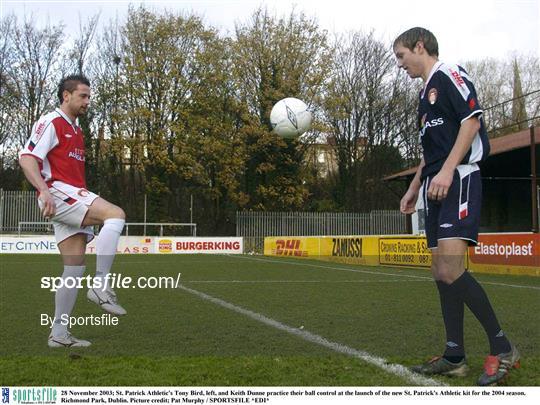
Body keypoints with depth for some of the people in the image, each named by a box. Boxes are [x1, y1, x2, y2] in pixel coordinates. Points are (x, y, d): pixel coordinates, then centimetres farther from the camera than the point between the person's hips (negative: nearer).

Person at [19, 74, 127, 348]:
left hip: (73, 197, 9)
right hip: (57, 192, -9)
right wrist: (44, 191, -27)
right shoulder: (50, 123, -4)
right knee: (116, 214, -26)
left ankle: (59, 334, 9)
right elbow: (26, 158, -14)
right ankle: (101, 286, -27)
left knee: (75, 268, 4)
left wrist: (87, 201, 25)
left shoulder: (76, 130, 24)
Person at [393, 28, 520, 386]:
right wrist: (414, 188, 27)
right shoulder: (427, 93, 25)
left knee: (451, 270, -20)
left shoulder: (448, 74, -2)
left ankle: (502, 347, -9)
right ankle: (455, 357, 10)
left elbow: (472, 119, -14)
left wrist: (447, 171, -22)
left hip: (459, 180, -10)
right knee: (441, 272, 5)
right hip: (436, 189, 10)